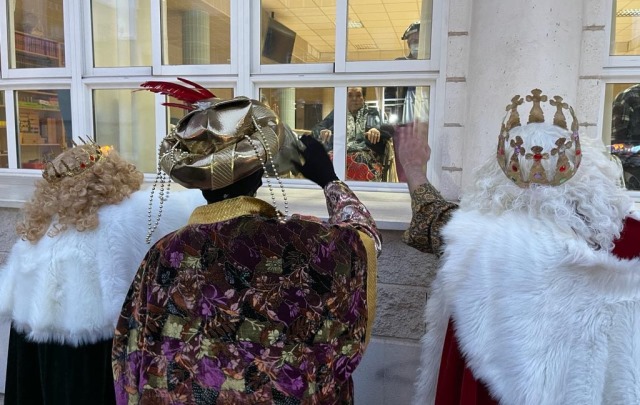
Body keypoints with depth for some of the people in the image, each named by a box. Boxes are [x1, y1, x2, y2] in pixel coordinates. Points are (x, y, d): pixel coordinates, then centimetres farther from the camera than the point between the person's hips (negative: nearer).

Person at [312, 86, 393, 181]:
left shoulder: (373, 113, 25)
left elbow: (388, 129, 10)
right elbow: (316, 129, 20)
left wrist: (377, 130, -15)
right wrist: (323, 131, -7)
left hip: (365, 155, -1)